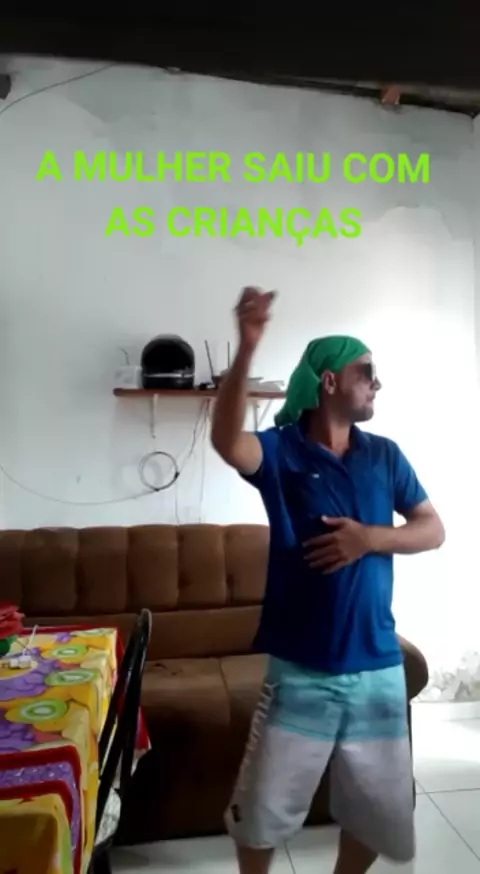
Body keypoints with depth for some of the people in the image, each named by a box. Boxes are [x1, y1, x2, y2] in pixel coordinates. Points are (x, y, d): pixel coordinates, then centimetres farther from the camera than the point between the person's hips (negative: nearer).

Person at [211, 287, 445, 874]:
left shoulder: (385, 456, 4)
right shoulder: (281, 450, -9)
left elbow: (433, 530, 6)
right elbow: (226, 441, -30)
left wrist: (370, 538, -13)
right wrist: (247, 347, -43)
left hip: (377, 669, 4)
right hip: (300, 671, -3)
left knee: (380, 808, 20)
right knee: (262, 808, 11)